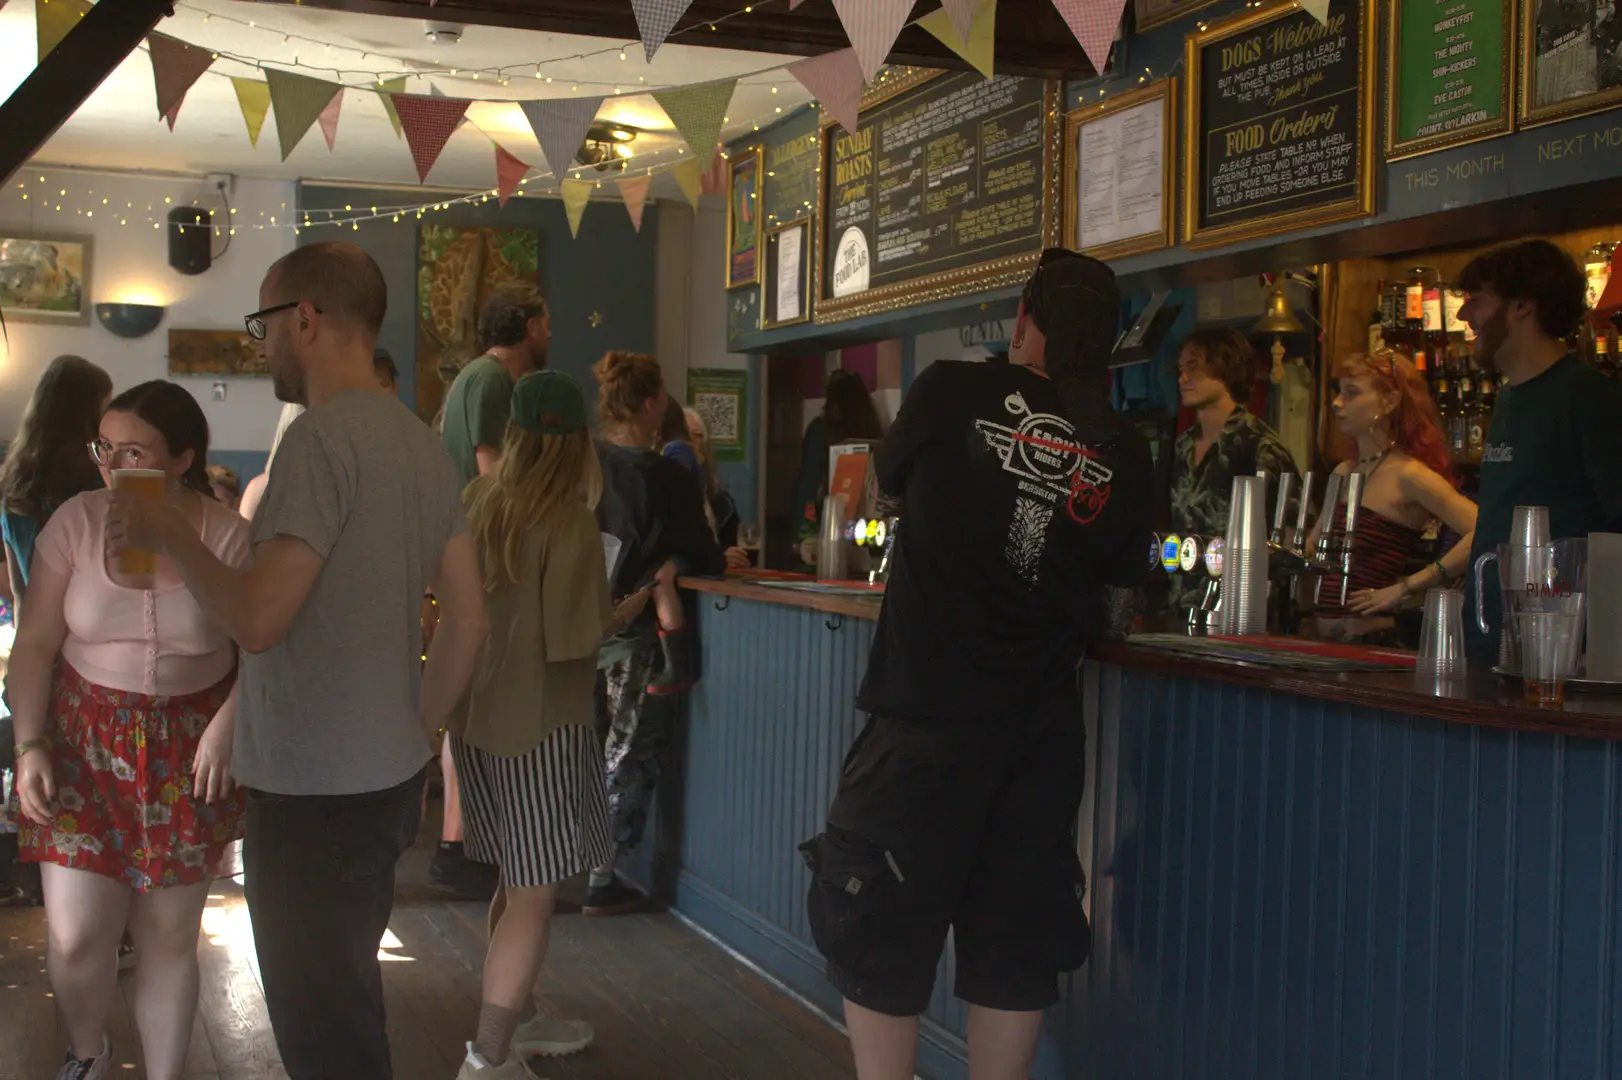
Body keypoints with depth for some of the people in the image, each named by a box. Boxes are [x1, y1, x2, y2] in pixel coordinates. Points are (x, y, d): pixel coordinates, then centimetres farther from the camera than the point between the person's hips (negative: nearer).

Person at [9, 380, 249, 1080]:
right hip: (86, 741, 1)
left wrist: (227, 725, -16)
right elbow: (36, 642, 0)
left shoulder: (229, 535, -9)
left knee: (169, 935, 7)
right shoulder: (75, 522, -6)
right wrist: (29, 744, -7)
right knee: (75, 937, -1)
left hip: (188, 753, -1)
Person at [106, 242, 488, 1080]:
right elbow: (467, 621, 11)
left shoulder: (322, 438, -17)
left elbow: (257, 619, -23)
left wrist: (167, 536, -8)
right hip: (389, 781, 9)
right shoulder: (424, 445, 8)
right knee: (349, 1006, 23)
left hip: (313, 793, -9)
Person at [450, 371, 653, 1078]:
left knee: (517, 882, 20)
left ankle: (518, 1020, 34)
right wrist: (627, 613, -3)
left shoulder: (476, 502, 0)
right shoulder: (570, 522, -17)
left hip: (477, 716, 7)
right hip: (540, 722, -7)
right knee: (534, 895, 1)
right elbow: (573, 640, -20)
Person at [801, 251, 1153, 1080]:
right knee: (1014, 943, 15)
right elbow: (1114, 596, 9)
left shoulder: (953, 393, -5)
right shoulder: (1124, 455, 4)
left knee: (881, 931, 8)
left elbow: (889, 481, 13)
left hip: (926, 715, -4)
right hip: (1040, 727, 4)